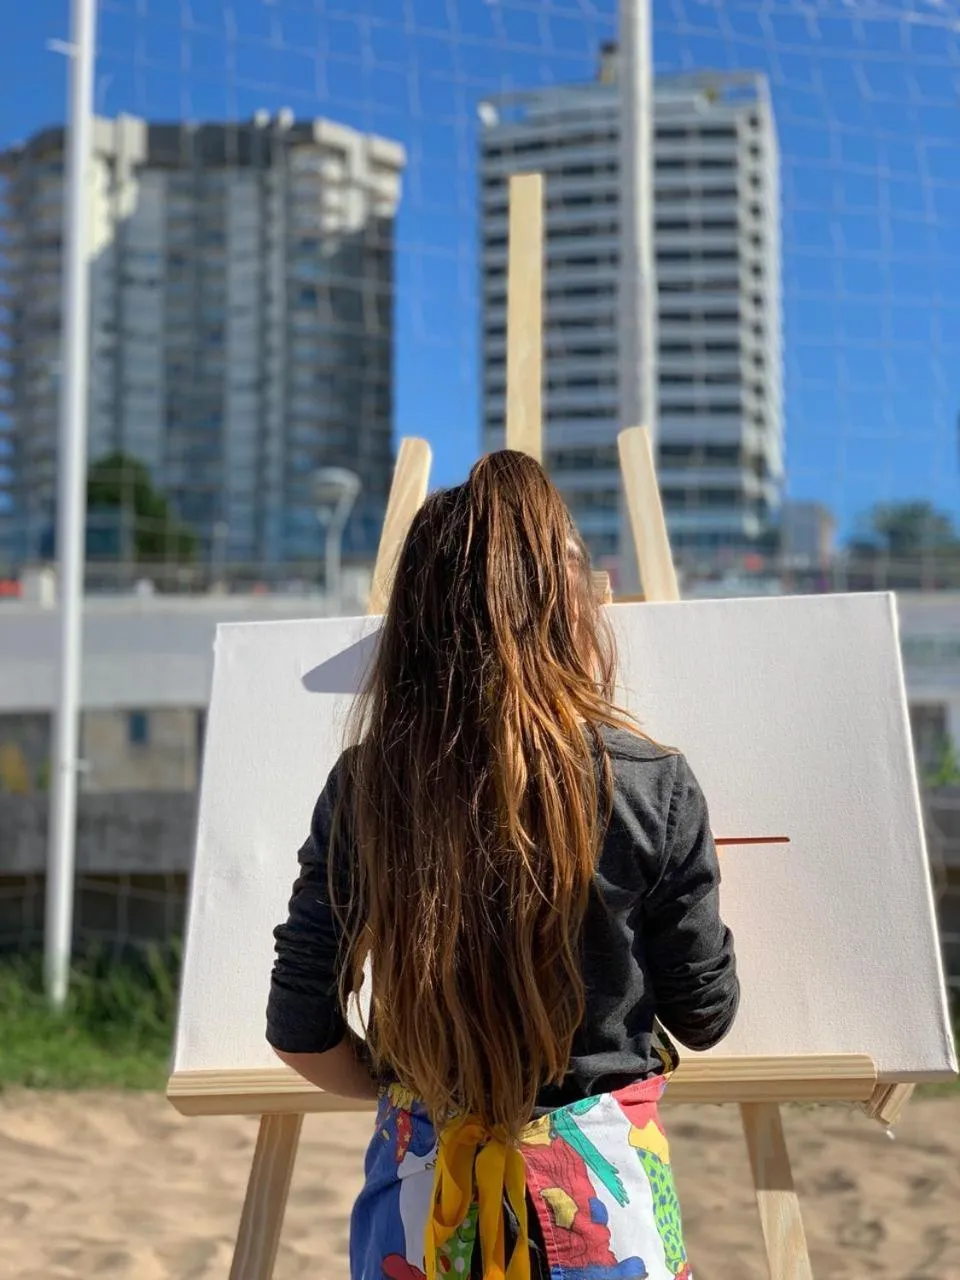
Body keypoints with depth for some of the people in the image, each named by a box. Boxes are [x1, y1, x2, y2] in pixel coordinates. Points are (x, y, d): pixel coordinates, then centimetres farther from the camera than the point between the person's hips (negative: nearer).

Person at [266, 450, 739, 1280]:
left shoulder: (363, 789, -8)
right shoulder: (651, 786, -13)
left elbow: (301, 1033, -2)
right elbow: (705, 1016, 0)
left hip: (419, 1188, 2)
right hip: (599, 1189, -1)